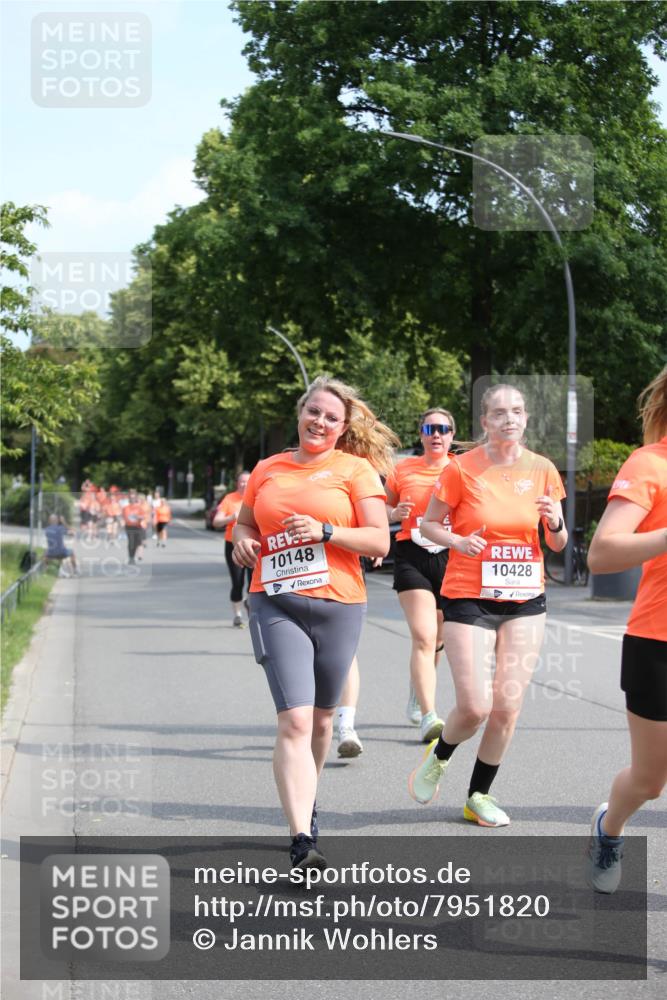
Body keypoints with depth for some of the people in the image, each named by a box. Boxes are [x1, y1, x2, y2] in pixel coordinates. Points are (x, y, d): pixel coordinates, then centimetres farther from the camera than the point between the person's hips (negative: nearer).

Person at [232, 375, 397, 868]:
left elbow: (380, 540, -4)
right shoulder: (267, 469, 12)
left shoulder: (355, 468, 3)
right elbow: (245, 522, 26)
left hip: (338, 606, 0)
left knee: (321, 718, 13)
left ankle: (307, 800, 41)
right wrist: (242, 541, 3)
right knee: (294, 720, -14)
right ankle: (302, 839, -20)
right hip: (276, 605, 0)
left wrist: (325, 531, -17)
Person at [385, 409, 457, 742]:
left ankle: (416, 700, 38)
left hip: (450, 558, 2)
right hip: (412, 557, -2)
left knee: (434, 641, 14)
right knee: (424, 637, -18)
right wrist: (395, 513, -6)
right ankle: (428, 716, -22)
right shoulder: (403, 469, 5)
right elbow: (382, 508, 16)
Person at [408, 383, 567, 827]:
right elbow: (429, 523, 3)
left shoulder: (542, 470, 2)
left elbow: (558, 544, 11)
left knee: (507, 707, 0)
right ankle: (439, 757, 23)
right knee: (474, 708, -11)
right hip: (470, 600, -3)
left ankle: (479, 795, 20)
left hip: (525, 602, 3)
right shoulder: (462, 469, -8)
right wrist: (458, 541, -17)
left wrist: (554, 523, -12)